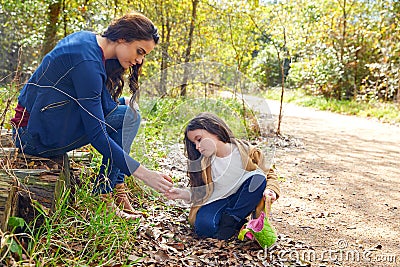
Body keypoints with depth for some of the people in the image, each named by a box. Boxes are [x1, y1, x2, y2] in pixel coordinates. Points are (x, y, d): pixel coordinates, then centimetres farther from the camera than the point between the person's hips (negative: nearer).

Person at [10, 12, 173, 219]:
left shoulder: (88, 39, 3)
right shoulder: (87, 62, -26)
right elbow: (96, 135, -27)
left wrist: (122, 103, 6)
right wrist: (142, 173, -27)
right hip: (37, 136, -10)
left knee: (126, 109, 9)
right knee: (127, 117, -16)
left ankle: (116, 188, 6)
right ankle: (102, 197, -6)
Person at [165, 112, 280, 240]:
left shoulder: (247, 151, -11)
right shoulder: (203, 162, -3)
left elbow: (269, 174, 1)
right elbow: (202, 193, 2)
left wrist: (270, 190, -20)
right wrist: (185, 194, -17)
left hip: (241, 200, 0)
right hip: (217, 201, 0)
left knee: (258, 179, -28)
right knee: (204, 226, -32)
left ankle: (231, 219, -19)